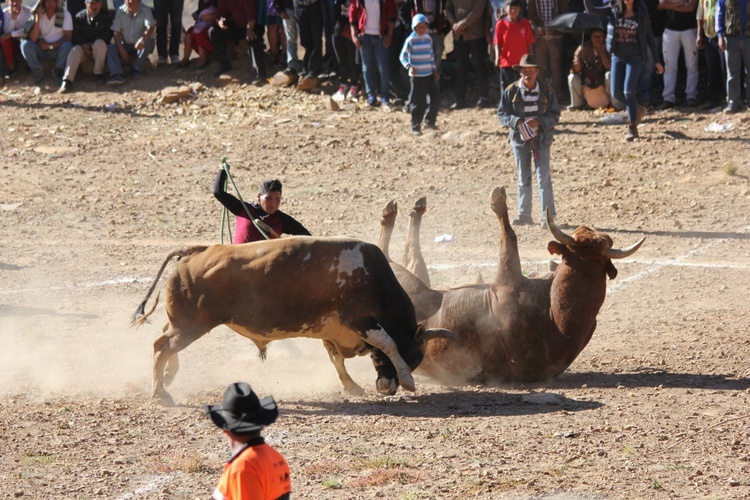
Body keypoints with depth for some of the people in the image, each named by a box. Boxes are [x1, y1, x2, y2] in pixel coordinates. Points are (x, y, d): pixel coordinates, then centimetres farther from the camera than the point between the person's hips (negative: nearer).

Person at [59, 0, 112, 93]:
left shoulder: (106, 15, 3)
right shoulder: (79, 17, 4)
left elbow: (108, 34, -4)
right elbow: (75, 36, 0)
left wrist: (92, 44, -16)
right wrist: (84, 45, -21)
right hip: (84, 46, 1)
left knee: (100, 43, -35)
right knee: (75, 50, -31)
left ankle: (98, 73, -24)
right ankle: (67, 80, -47)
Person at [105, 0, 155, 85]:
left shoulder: (145, 11, -11)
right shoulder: (120, 12, -2)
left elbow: (150, 28, -27)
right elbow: (117, 32, -4)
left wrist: (143, 40, -48)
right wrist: (121, 49, -18)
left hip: (141, 44, -2)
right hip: (126, 45, 2)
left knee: (148, 43, -35)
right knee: (110, 48, -23)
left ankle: (137, 69, -17)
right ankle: (117, 75, -41)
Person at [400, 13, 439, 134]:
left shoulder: (428, 39, 8)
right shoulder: (410, 40, -9)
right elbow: (403, 56, -9)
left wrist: (434, 69, 16)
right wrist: (409, 66, -24)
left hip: (429, 74, 6)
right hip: (416, 75, -6)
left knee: (435, 98, 5)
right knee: (418, 101, -3)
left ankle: (430, 121, 23)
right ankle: (415, 126, 7)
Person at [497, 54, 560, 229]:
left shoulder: (547, 91, -5)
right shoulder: (511, 91, -3)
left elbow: (555, 115, -2)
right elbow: (502, 113, 1)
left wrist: (540, 122, -20)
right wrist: (516, 121, -18)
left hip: (541, 138, -2)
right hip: (520, 138, 2)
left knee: (543, 178, -8)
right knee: (523, 178, 13)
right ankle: (524, 214, 23)